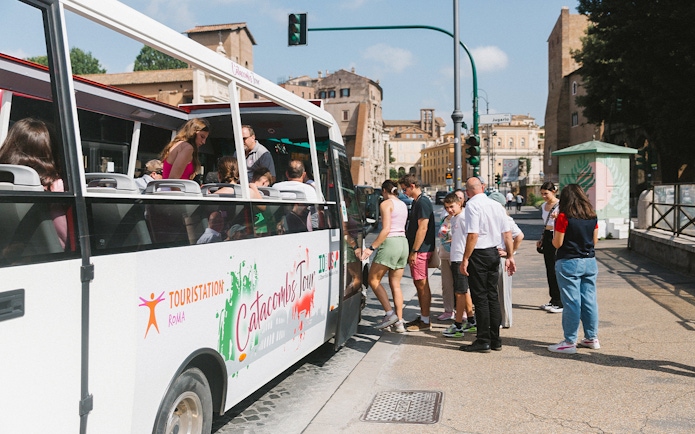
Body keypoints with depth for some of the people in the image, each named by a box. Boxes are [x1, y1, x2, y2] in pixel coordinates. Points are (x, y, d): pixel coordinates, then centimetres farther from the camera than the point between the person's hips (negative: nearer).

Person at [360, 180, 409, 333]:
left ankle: (390, 314, -3)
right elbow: (401, 227, 13)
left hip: (390, 243, -8)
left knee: (373, 280, 3)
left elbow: (386, 229, -16)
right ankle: (399, 322, 9)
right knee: (395, 284, 11)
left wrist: (371, 248, -17)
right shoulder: (403, 205, 17)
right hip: (403, 243, 8)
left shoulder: (386, 204, -7)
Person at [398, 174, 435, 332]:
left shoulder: (423, 202, -15)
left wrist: (414, 251, -21)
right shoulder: (416, 202, 16)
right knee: (419, 284, 14)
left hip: (421, 250, -10)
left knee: (422, 284, -5)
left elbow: (422, 228, -21)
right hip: (416, 249, 10)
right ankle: (422, 317, 23)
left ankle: (425, 321, 1)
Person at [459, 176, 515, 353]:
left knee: (480, 298, 0)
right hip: (494, 252, 7)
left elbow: (473, 235, -20)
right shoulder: (496, 205, 8)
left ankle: (483, 341, 5)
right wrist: (510, 256, 15)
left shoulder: (472, 205, -13)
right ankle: (495, 340, 19)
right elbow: (507, 233, 9)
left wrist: (465, 259, -15)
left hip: (478, 254, -7)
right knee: (492, 296, 13)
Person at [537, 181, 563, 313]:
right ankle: (553, 300, 17)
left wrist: (557, 217, -31)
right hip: (547, 237, 8)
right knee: (549, 270, 9)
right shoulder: (543, 206, 14)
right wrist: (541, 240, 20)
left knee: (556, 270, -8)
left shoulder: (560, 205, -9)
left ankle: (560, 303, -3)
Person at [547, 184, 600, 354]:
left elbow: (557, 243, -10)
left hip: (569, 263, -6)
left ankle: (569, 342, 4)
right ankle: (592, 338, 22)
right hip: (590, 262, 6)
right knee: (590, 301, 12)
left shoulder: (564, 217, -12)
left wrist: (554, 234, 9)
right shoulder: (592, 216, 5)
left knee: (571, 303, -2)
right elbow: (595, 241, 12)